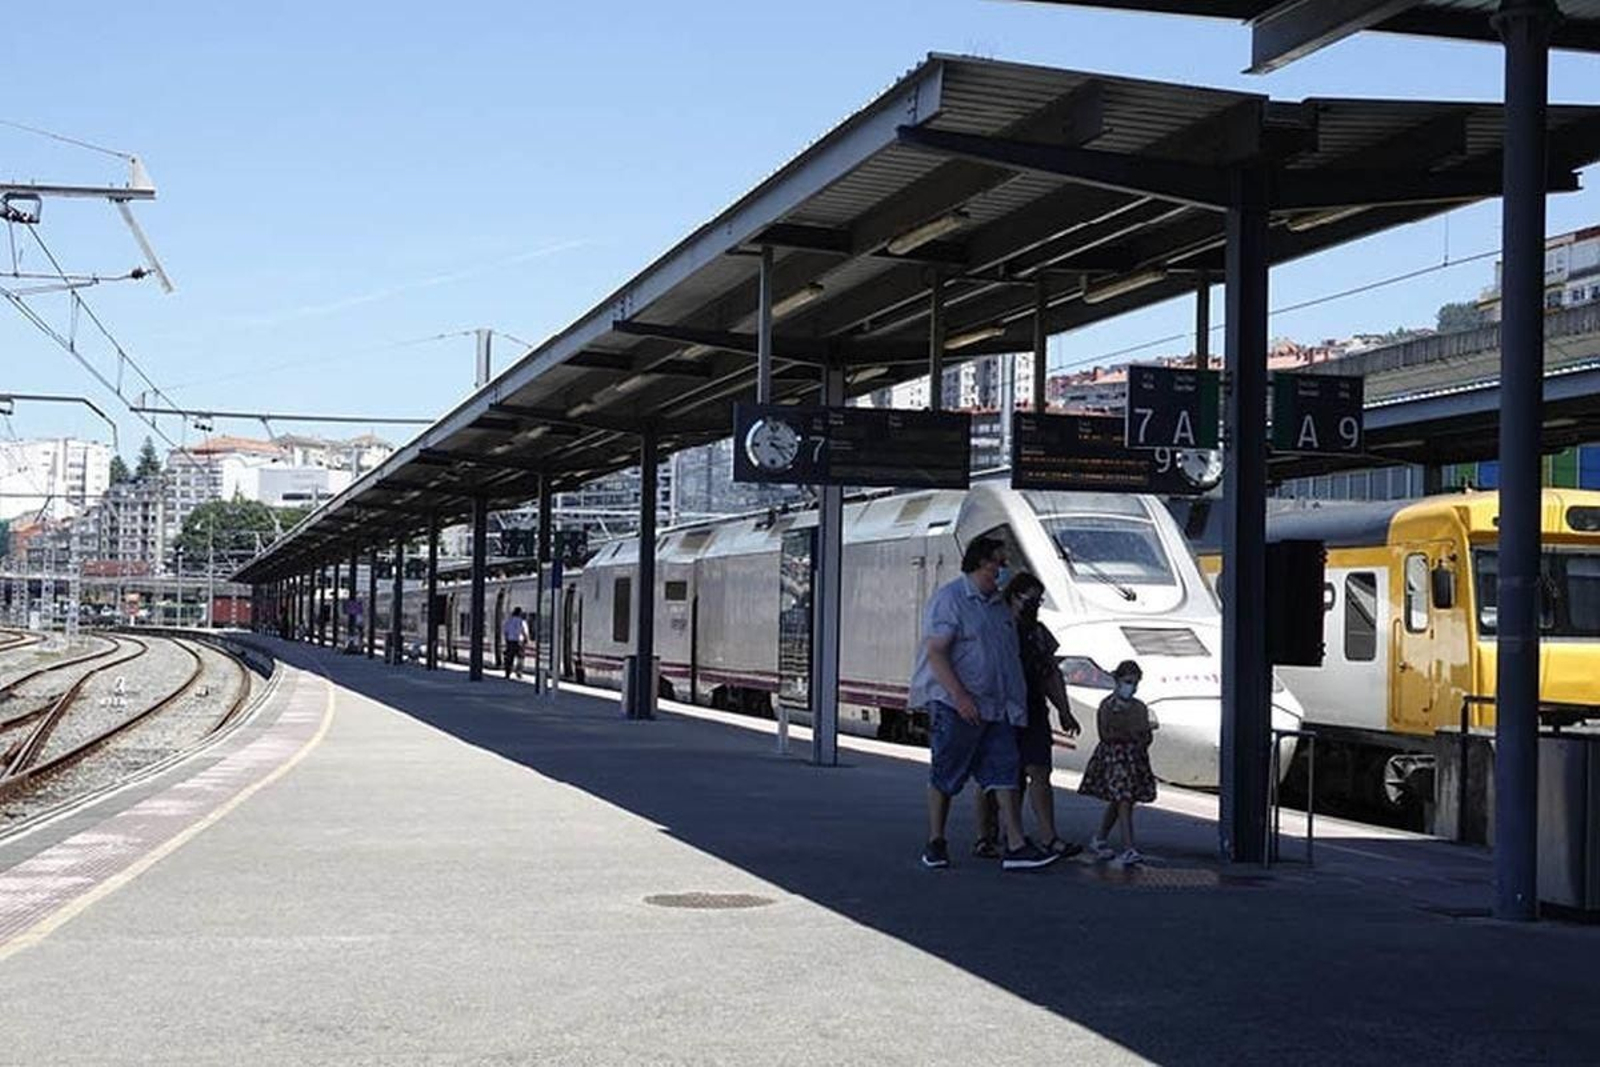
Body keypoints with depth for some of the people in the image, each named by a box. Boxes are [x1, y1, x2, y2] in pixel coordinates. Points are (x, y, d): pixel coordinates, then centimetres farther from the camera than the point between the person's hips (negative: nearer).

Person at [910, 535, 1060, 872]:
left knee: (1004, 773, -2)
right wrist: (960, 696, -24)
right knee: (945, 777, 3)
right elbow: (935, 652, -15)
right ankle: (935, 843, 15)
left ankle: (1016, 847, -6)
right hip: (956, 706, -7)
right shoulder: (949, 599, -7)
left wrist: (1015, 702, 19)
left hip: (996, 706, 7)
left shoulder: (997, 606, 18)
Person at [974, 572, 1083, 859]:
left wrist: (1064, 712, 12)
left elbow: (1051, 675, 18)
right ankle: (985, 838, 13)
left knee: (1038, 772, -6)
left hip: (1032, 714, 5)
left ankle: (1049, 838, -12)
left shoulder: (1039, 633, 15)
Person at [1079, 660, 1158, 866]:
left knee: (1117, 803, 12)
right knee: (1123, 801, -15)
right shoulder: (1108, 706, -6)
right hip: (1113, 756, -6)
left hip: (1135, 757, 6)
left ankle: (1099, 840, 29)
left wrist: (1145, 733, -13)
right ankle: (1128, 849, -19)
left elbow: (1147, 738, 9)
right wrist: (1131, 733, -16)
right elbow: (1105, 735, -13)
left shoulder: (1140, 708, 10)